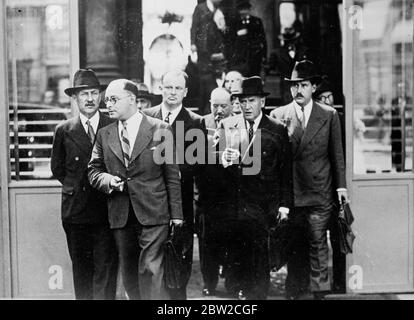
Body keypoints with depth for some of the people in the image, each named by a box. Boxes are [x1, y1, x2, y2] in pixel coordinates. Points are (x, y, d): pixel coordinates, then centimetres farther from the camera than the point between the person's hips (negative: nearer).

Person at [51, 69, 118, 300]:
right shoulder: (64, 131, 6)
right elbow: (57, 167, 15)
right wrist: (73, 185, 7)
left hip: (106, 210, -2)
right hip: (75, 210, 2)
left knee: (105, 270, -5)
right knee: (80, 269, 11)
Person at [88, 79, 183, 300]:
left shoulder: (159, 130, -1)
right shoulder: (104, 135, 10)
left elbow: (172, 175, -1)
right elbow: (93, 171, 14)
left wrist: (176, 213, -3)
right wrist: (108, 180, -9)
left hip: (153, 215, -4)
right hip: (120, 216, 4)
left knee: (151, 270, -9)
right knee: (129, 274, 11)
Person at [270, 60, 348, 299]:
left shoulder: (329, 115, 6)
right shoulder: (278, 115, 4)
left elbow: (337, 154, 8)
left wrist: (341, 186, 3)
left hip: (320, 193, 0)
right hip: (290, 194, 1)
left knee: (318, 244, -1)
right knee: (295, 248, 7)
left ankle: (319, 292, 7)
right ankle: (295, 293, 16)